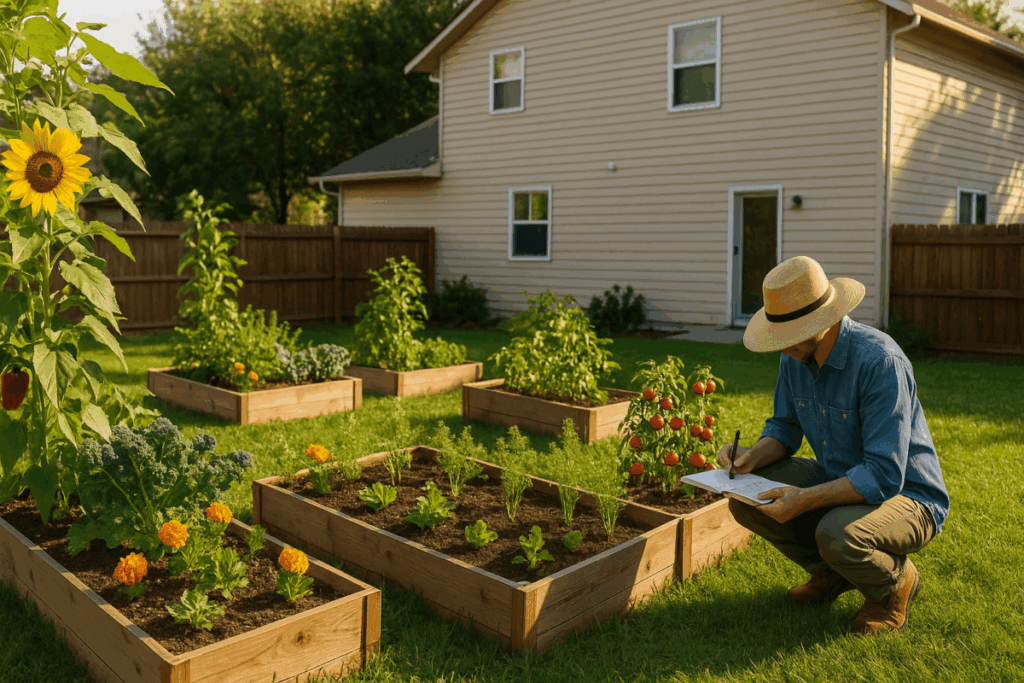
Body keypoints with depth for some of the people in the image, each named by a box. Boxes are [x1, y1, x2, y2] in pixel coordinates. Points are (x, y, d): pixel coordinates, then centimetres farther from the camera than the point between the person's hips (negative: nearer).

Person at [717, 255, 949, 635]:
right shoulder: (795, 356, -7)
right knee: (745, 500, -9)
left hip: (904, 495, -7)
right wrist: (753, 456, -15)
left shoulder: (880, 362, -30)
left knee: (837, 534, -36)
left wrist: (805, 499, -38)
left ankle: (896, 582, 1)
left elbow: (884, 476, -33)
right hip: (839, 478, 7)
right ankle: (832, 573, 13)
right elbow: (785, 429, 6)